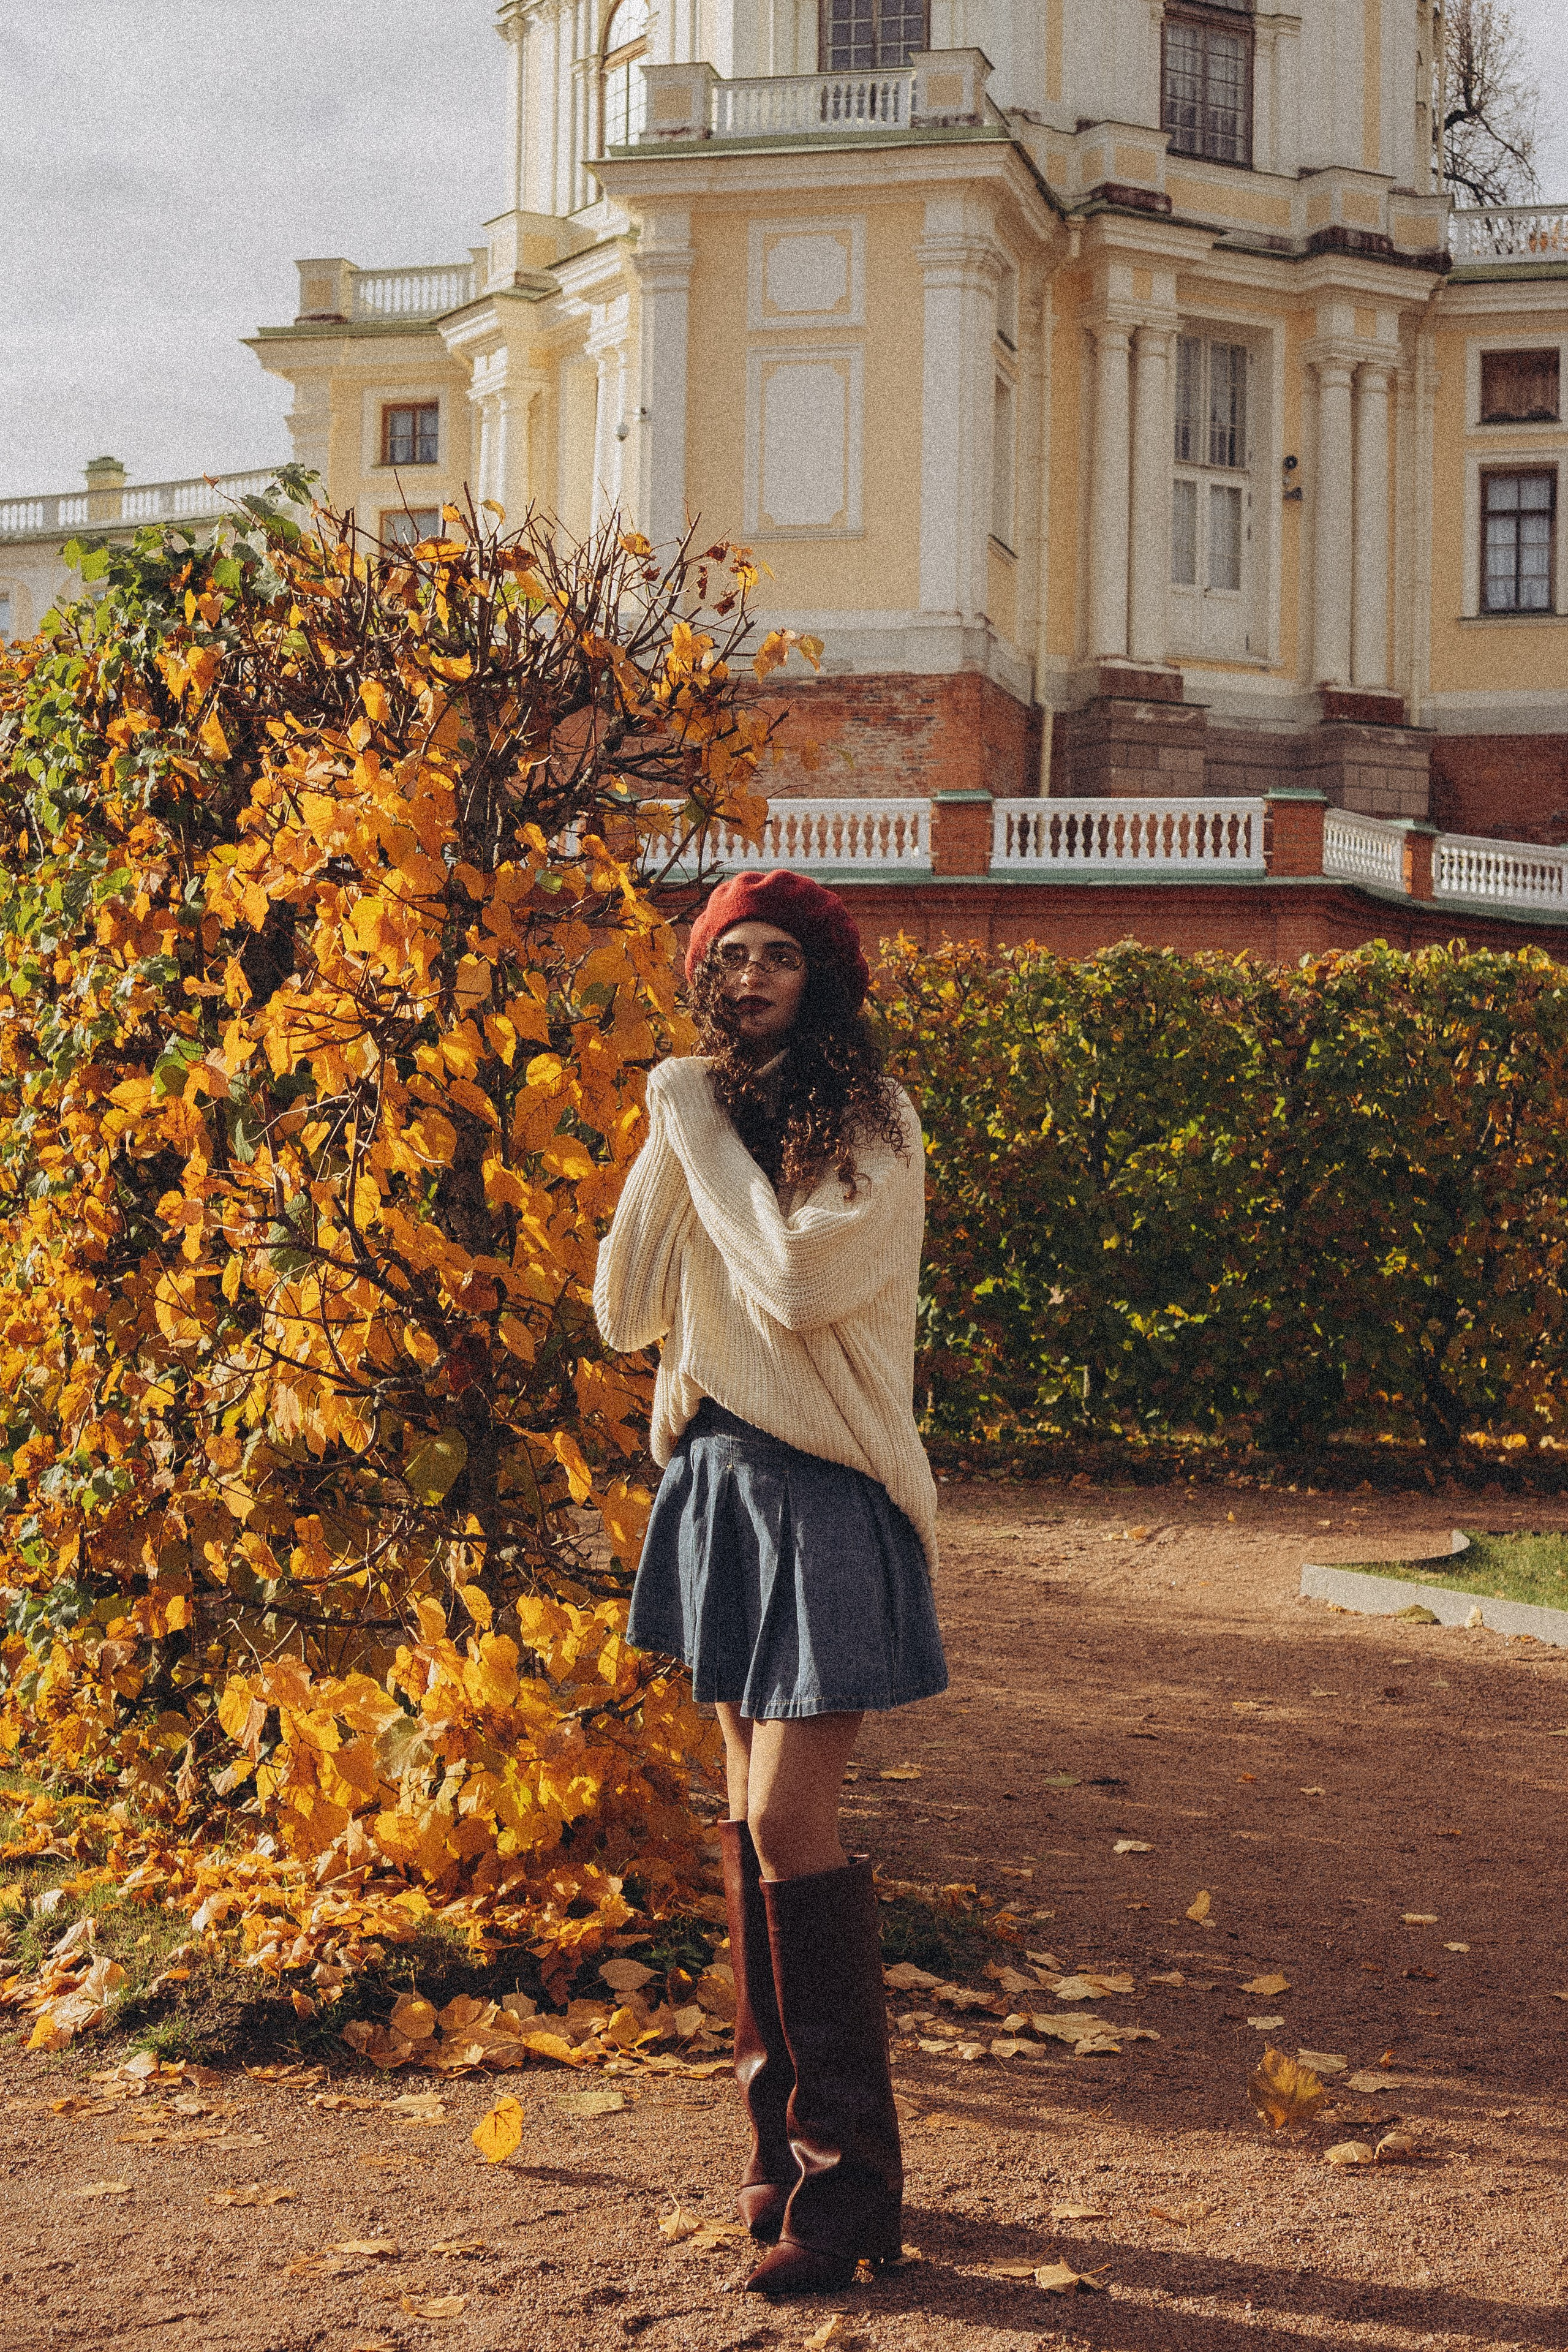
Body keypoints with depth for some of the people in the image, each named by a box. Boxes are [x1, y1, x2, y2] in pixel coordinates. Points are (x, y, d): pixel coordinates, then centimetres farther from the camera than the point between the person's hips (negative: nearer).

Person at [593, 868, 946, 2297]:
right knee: (750, 1819, 11)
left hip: (826, 1495, -7)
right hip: (715, 1479, 7)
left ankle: (849, 2178, -1)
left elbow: (801, 1281, -25)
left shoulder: (873, 1130, -9)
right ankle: (786, 2136, 22)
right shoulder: (700, 1119, 10)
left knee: (788, 1824, -11)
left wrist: (704, 1127, -14)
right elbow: (625, 1309, 4)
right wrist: (671, 1143, -6)